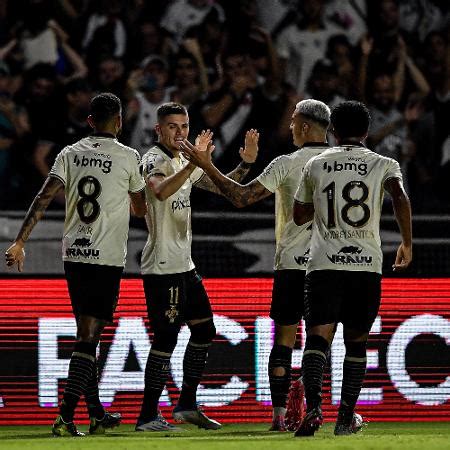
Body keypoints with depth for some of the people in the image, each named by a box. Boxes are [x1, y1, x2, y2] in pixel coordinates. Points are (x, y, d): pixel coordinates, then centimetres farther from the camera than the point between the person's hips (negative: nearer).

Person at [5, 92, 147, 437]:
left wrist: (20, 242, -5)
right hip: (107, 259, -5)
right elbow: (141, 209, 8)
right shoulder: (128, 157, -4)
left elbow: (44, 198, -5)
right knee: (88, 339, -6)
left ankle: (97, 413, 25)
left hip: (73, 255, 5)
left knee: (87, 333, 16)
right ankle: (66, 416, -15)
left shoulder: (70, 154, 6)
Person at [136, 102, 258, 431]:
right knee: (166, 338, -9)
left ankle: (187, 405, 23)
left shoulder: (185, 162, 16)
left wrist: (246, 164, 7)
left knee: (204, 331, 14)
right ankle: (148, 416, -5)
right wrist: (194, 163, -42)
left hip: (183, 265, 10)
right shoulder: (154, 160, -12)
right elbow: (161, 191, -33)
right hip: (162, 266, -10)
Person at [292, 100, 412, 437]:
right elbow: (400, 198, -12)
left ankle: (313, 407, -28)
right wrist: (407, 243, -1)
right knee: (356, 341, 13)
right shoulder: (383, 164, 6)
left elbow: (299, 216, 18)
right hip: (367, 264, 0)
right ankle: (346, 418, 15)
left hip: (324, 264, 0)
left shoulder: (316, 165, 10)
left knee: (319, 336, -6)